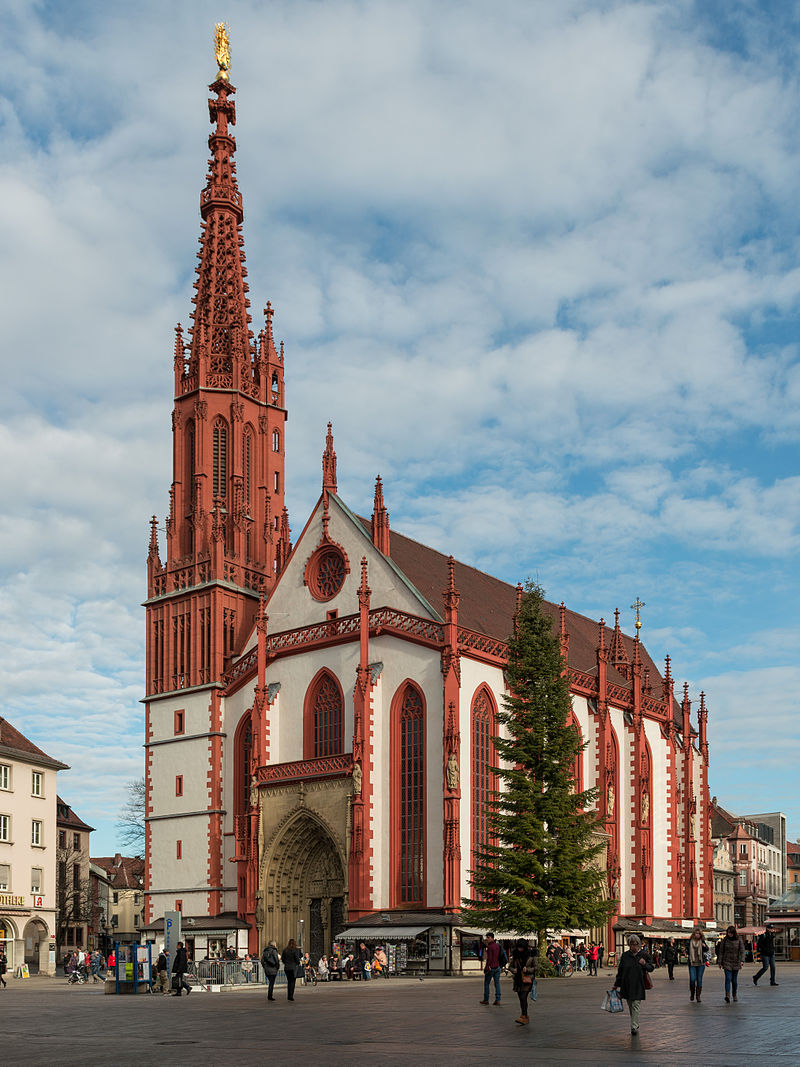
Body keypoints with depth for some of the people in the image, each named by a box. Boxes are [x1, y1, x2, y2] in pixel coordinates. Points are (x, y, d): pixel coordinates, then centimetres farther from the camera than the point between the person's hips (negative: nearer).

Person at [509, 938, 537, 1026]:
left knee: (523, 997, -17)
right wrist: (513, 970, -9)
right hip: (518, 979, 5)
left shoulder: (531, 955, -4)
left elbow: (535, 967, 1)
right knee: (521, 999, 7)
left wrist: (527, 970, -16)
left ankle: (523, 1017, -21)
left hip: (527, 979, -5)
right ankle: (526, 1018, 16)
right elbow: (511, 966, 14)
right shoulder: (515, 955, 6)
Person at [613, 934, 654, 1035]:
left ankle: (634, 1027, -11)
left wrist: (644, 964, -15)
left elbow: (651, 968, 6)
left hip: (638, 985, -3)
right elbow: (620, 970, 11)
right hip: (627, 984, 3)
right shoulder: (625, 955, 6)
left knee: (636, 1005, -10)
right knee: (630, 1006, 8)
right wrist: (616, 984, 12)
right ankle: (635, 1025, 21)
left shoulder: (644, 955, 2)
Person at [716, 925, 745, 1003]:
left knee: (734, 980, 7)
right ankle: (727, 996, -23)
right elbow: (721, 952, 5)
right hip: (727, 962, -1)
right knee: (728, 978, -14)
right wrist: (719, 962, 2)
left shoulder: (739, 940, 0)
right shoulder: (724, 940, 1)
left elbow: (742, 951, -3)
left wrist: (742, 960, -17)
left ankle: (734, 995, 26)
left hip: (736, 963, 1)